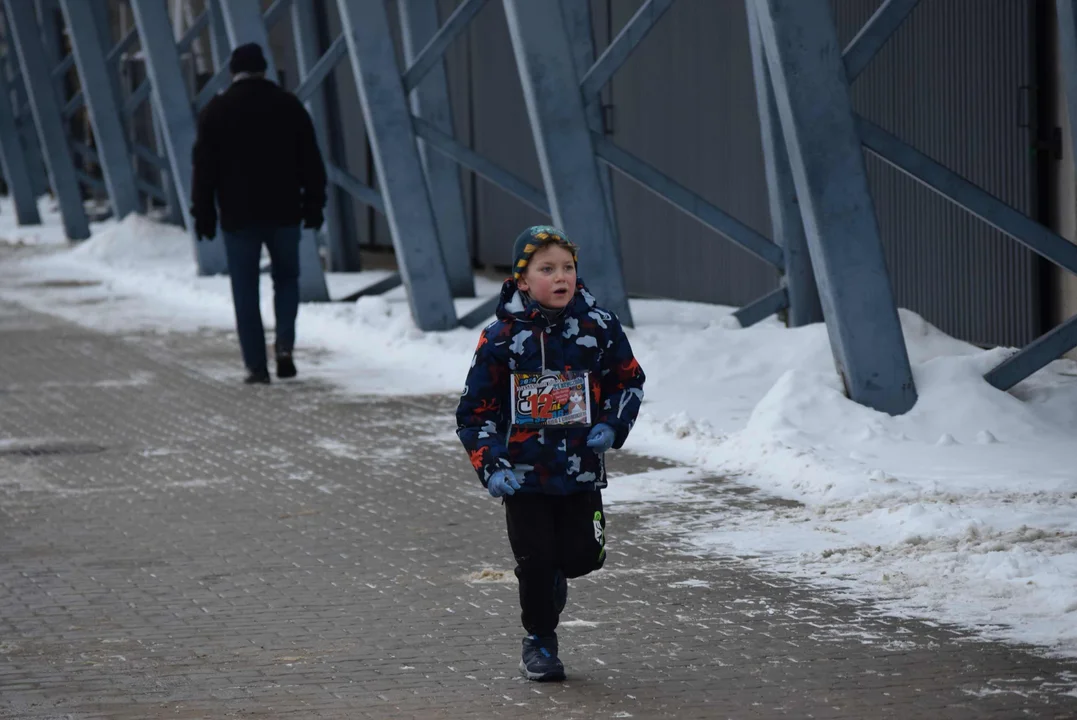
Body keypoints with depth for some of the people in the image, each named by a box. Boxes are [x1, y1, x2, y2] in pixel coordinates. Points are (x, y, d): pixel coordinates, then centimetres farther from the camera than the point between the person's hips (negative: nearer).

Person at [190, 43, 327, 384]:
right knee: (286, 279, 17)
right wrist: (314, 203, 12)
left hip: (239, 214, -1)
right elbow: (310, 161, 5)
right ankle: (285, 344, -4)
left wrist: (203, 212, 4)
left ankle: (256, 365, -1)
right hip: (283, 212, 2)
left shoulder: (216, 111, -1)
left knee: (245, 290, 3)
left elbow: (205, 165, -1)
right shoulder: (289, 105, 4)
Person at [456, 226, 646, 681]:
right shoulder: (500, 338, -8)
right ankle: (539, 644, 22)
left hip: (581, 471, 2)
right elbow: (475, 412, -2)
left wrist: (612, 425, -5)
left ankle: (555, 575, 37)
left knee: (583, 556, 1)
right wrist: (491, 467, -13)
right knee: (536, 563, 0)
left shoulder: (598, 327, -3)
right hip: (525, 476, -2)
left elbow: (629, 380, 12)